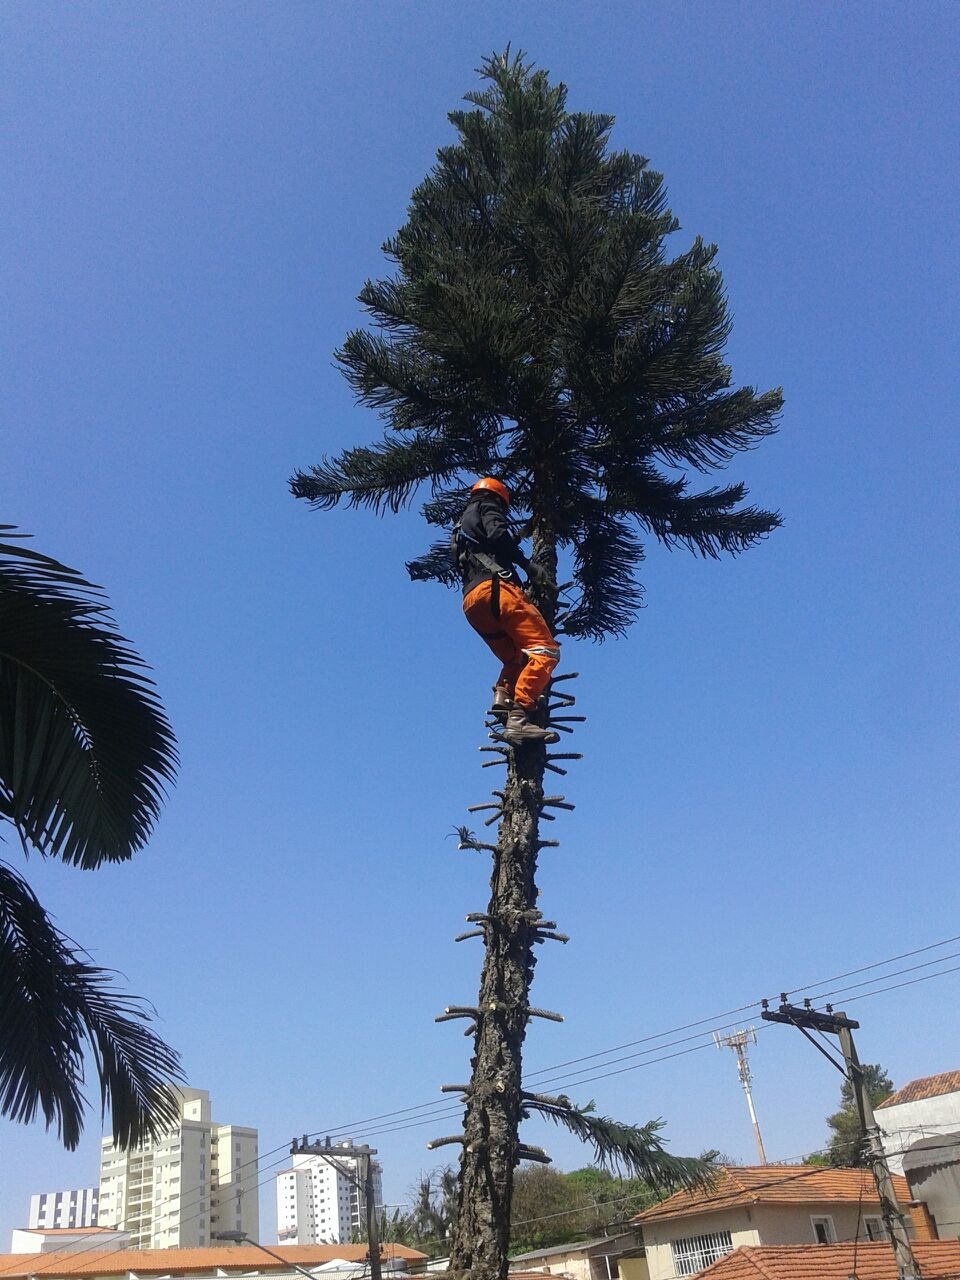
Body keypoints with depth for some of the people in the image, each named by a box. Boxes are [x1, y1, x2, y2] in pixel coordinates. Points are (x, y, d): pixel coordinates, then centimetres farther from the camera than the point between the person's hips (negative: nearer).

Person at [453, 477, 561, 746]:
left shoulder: (462, 527, 38)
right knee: (544, 651, -18)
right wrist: (528, 565, -7)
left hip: (471, 602, 9)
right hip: (495, 588, -9)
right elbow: (498, 534, -8)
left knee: (516, 660, 17)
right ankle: (518, 718, -33)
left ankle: (501, 699, -12)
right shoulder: (486, 507, 15)